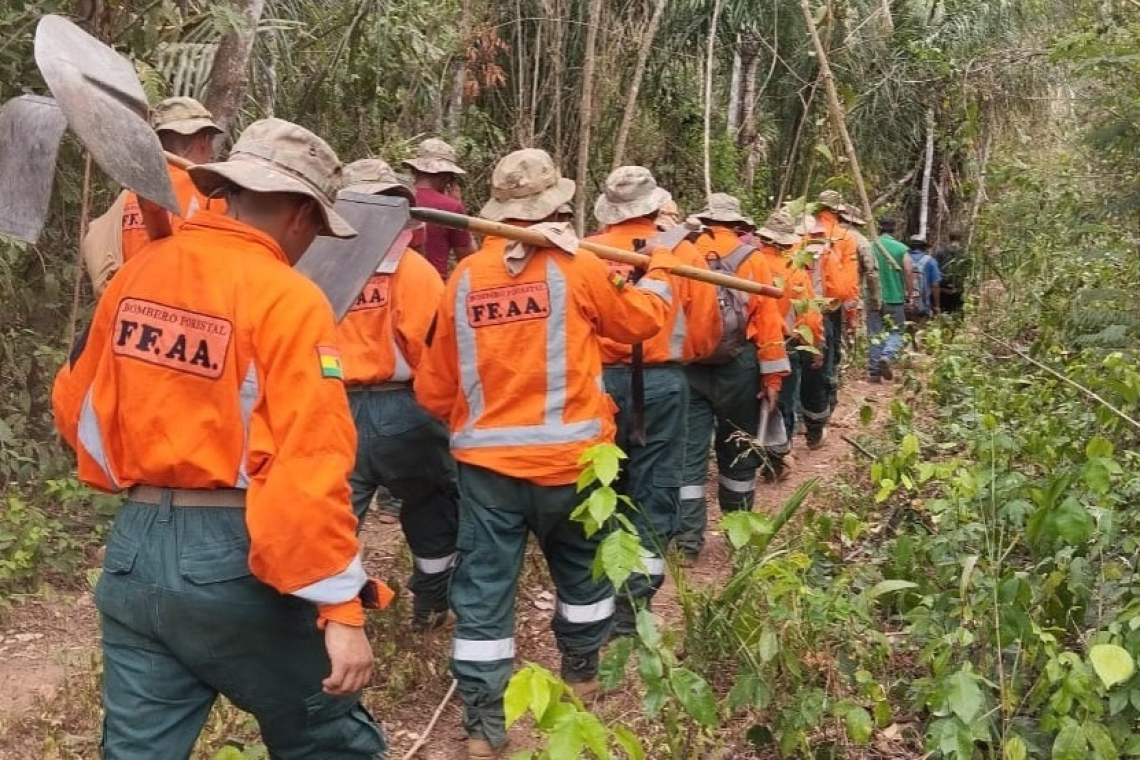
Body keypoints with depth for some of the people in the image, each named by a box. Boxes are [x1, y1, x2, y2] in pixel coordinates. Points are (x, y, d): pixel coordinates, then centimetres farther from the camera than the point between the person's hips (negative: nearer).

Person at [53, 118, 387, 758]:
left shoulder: (136, 275, 5)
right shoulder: (288, 299, -15)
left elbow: (76, 404, 16)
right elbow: (310, 467, -20)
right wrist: (341, 609, -18)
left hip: (133, 550, 6)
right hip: (231, 562, -6)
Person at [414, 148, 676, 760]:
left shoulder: (465, 276, 1)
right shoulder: (575, 266, -7)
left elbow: (436, 385, 6)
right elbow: (640, 319, 8)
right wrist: (659, 269, 26)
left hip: (485, 459, 1)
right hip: (567, 455, -1)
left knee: (483, 589, 7)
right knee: (581, 567, 22)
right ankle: (583, 674, 40)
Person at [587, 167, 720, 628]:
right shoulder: (685, 254, -3)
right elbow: (705, 330, 0)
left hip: (602, 379, 1)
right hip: (663, 381, -1)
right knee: (654, 490, 8)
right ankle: (633, 599, 8)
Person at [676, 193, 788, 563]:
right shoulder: (753, 259, -1)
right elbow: (768, 321, -6)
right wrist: (772, 376, -2)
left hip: (687, 367, 1)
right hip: (737, 369, -1)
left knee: (690, 451, 4)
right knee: (737, 449, 15)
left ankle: (688, 540, 2)